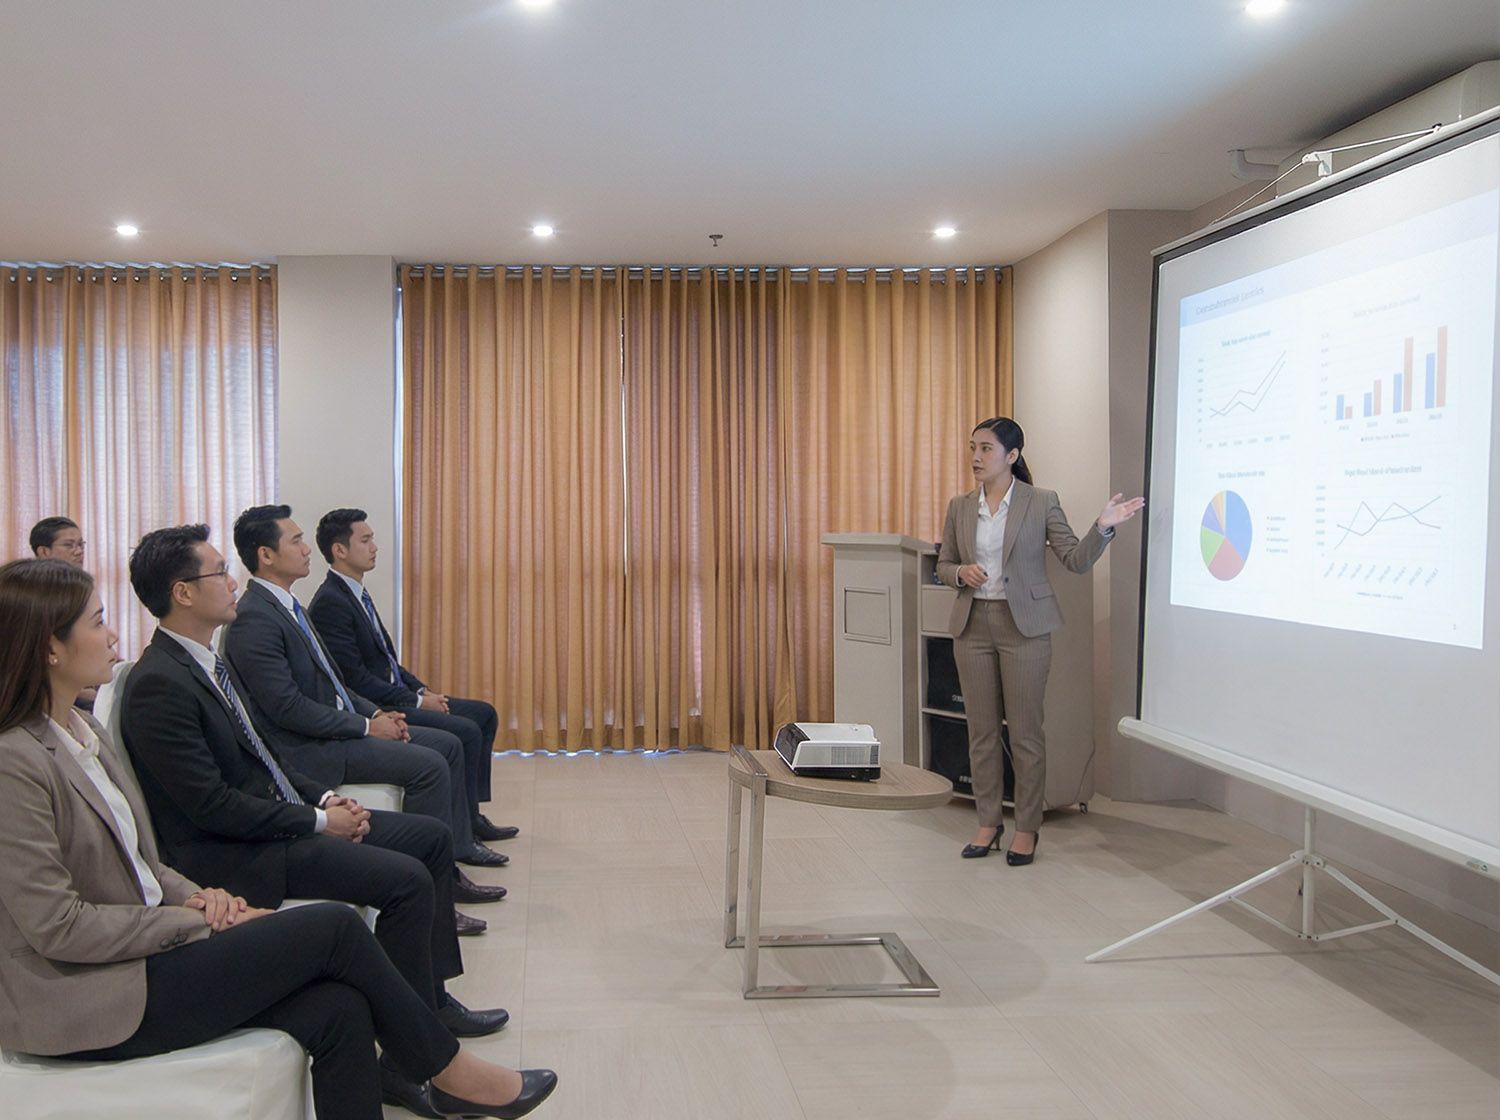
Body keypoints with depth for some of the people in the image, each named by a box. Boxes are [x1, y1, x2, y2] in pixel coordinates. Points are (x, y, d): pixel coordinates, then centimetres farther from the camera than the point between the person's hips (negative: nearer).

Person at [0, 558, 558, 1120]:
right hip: (85, 1003, -8)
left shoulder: (82, 731, 11)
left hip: (138, 945, 8)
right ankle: (449, 1071, 7)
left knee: (338, 1007, -13)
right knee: (334, 926, -13)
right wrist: (201, 919, -14)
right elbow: (57, 925, -20)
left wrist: (192, 895, -2)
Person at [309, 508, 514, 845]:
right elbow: (355, 678, -21)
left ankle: (471, 814, 11)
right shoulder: (330, 603, -18)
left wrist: (421, 689, 5)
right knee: (466, 732, -21)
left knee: (484, 714, 9)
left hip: (395, 697, 10)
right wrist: (416, 701, -16)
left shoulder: (356, 594, 13)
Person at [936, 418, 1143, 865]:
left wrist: (1103, 526, -20)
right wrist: (961, 573, -7)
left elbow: (1077, 560, -4)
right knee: (981, 731, 9)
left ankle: (1026, 828, 13)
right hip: (973, 625, 4)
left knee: (1025, 732, 1)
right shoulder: (960, 507, 7)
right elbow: (943, 565, 14)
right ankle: (988, 823, 21)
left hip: (1023, 626, -4)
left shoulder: (1041, 503, -3)